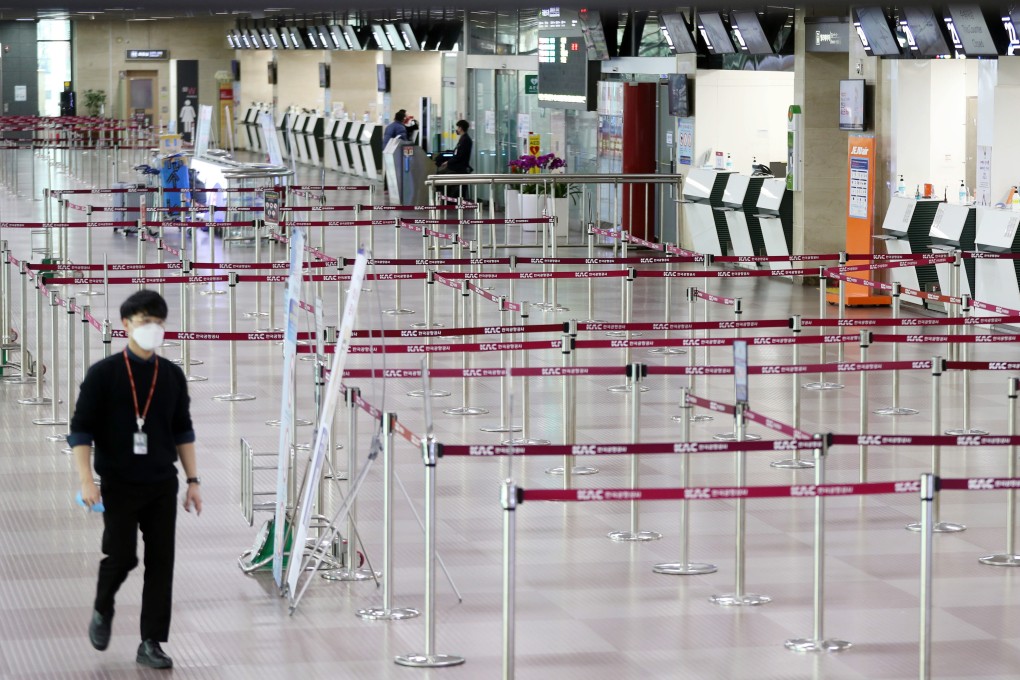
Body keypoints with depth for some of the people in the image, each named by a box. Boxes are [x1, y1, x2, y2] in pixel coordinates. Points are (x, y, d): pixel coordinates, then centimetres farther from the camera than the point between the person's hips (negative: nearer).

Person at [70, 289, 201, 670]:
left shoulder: (172, 376, 6)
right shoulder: (104, 374, -6)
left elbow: (183, 432, 12)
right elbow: (81, 430, -7)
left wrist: (193, 481, 8)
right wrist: (86, 480, -16)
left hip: (162, 486, 3)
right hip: (119, 485, -3)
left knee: (161, 562, 0)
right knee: (121, 556, -4)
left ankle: (151, 644, 6)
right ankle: (103, 610, 28)